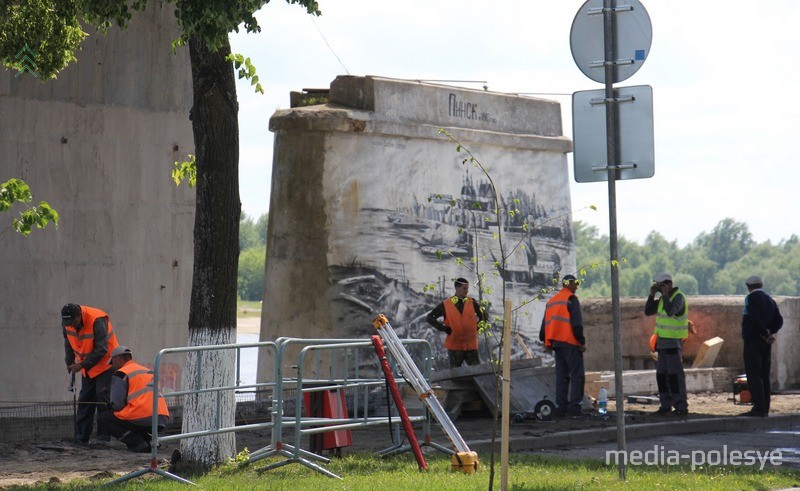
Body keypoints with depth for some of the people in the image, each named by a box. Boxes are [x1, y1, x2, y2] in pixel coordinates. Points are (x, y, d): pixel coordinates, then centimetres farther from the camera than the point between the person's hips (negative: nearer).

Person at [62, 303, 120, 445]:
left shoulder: (97, 320, -30)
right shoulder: (67, 323, -9)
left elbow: (102, 350, -27)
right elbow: (68, 343, 10)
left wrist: (82, 365, -27)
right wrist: (70, 363, 1)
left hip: (105, 364, -7)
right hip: (87, 368, 7)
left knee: (103, 398, -12)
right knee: (84, 400, 6)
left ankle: (103, 437, -10)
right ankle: (81, 437, 10)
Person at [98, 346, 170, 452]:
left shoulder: (122, 374, 1)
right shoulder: (149, 371, 24)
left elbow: (117, 404, -6)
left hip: (143, 419, -8)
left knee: (103, 419, 10)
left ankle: (137, 443, -5)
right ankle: (150, 441, 9)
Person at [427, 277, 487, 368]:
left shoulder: (472, 303, 3)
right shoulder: (446, 305, -3)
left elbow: (483, 314, 17)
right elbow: (430, 318, 2)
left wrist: (478, 326, 3)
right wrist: (444, 328, -7)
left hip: (471, 345, 2)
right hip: (455, 346, -2)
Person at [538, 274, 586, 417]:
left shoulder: (551, 301, 17)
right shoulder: (572, 299, -6)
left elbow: (545, 324, 18)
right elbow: (576, 324, -14)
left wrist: (545, 341, 24)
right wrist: (582, 341, -10)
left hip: (556, 342, 8)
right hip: (570, 342, -8)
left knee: (561, 376, 11)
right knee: (577, 375, -6)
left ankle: (561, 407, 7)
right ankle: (574, 407, -14)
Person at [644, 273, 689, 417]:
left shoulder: (678, 297, -12)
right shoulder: (663, 298, 13)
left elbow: (670, 311, -29)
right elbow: (648, 312, 13)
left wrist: (665, 294, -20)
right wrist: (652, 295, 2)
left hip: (674, 342, -9)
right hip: (662, 341, 9)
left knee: (675, 375, -10)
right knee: (661, 374, 8)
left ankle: (681, 407, -9)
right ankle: (666, 406, 14)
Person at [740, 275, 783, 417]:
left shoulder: (751, 298, -9)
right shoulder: (770, 300, 15)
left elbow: (754, 318, -21)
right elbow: (779, 321, 11)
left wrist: (766, 333, -9)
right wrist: (770, 332, 0)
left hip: (753, 341, -8)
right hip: (766, 343, 8)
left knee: (753, 375, -9)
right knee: (764, 375, 11)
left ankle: (759, 408, -15)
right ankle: (765, 409, 12)